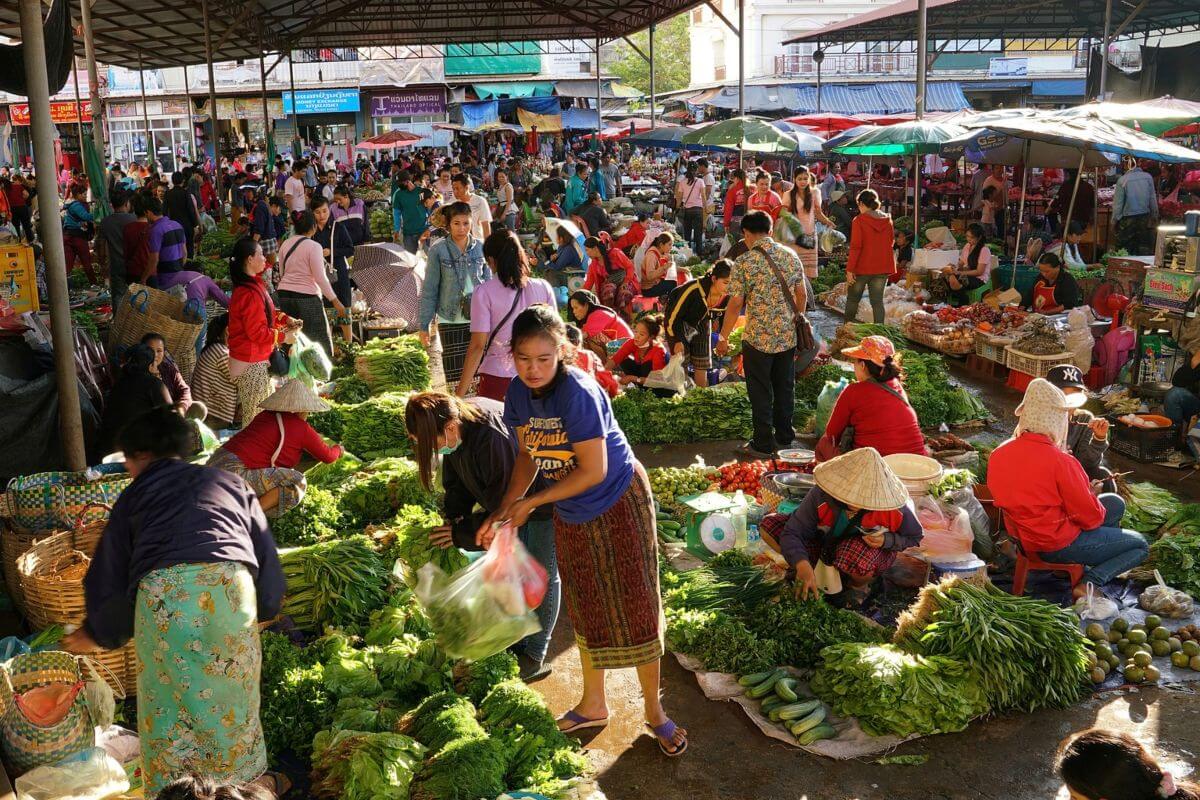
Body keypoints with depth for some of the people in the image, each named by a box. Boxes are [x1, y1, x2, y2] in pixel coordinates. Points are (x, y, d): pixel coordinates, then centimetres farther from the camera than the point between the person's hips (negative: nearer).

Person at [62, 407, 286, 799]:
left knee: (168, 702, 11)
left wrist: (97, 633, 42)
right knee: (232, 694, 16)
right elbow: (265, 553, 22)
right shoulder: (230, 483, 28)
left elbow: (108, 578, 26)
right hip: (228, 583, 2)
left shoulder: (135, 496, 25)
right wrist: (264, 607, 33)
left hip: (161, 592, -1)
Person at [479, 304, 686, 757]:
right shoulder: (518, 393, -7)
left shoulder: (578, 393, -28)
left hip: (619, 503, -6)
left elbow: (593, 471, -27)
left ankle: (655, 712, 19)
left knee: (635, 608, 2)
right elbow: (527, 455, 3)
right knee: (586, 610, 17)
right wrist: (504, 511, -10)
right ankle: (593, 705, 35)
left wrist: (530, 502, -19)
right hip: (571, 515, 6)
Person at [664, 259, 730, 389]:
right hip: (680, 322, -5)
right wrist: (677, 340, -25)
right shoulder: (694, 290, -38)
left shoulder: (728, 295, -21)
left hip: (702, 323, 5)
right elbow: (673, 315, -27)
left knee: (702, 365, 6)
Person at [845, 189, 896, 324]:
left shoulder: (859, 221, -11)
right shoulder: (887, 220, 5)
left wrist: (850, 269, -13)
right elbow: (891, 242, 13)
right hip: (882, 267, 4)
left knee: (853, 299, 11)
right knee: (877, 300, 6)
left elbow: (855, 247, -15)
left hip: (862, 267, -4)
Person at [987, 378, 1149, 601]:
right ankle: (1090, 583, -5)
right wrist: (1099, 510, 6)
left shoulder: (998, 455, -6)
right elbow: (1090, 517, -18)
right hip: (1059, 545, -7)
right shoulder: (1060, 461, -27)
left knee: (1115, 503, 20)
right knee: (1140, 545, 13)